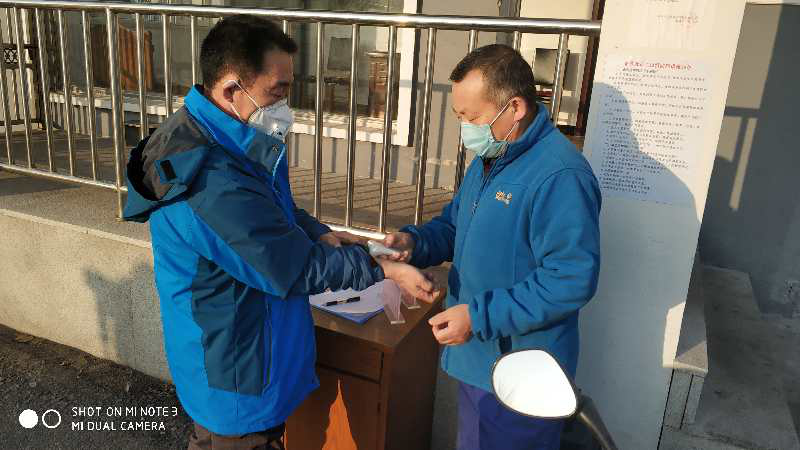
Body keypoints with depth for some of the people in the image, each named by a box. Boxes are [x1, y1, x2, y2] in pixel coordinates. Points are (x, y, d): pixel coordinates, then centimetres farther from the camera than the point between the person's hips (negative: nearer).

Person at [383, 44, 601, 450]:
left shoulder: (560, 176, -26)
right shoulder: (489, 158, 7)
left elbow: (572, 280, -28)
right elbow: (455, 225, 16)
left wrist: (480, 316, -27)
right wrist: (414, 242, -6)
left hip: (519, 375, -9)